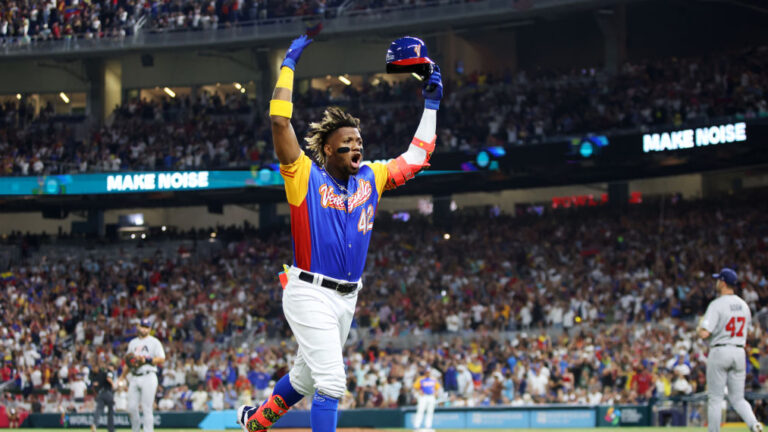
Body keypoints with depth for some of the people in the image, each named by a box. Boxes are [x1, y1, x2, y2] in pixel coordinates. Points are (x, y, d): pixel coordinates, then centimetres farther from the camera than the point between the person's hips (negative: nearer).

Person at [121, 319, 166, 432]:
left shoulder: (154, 342, 3)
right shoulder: (133, 343, 19)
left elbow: (161, 359, -6)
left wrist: (147, 360, -17)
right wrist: (122, 377, 18)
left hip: (148, 377, -5)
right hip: (134, 378, 5)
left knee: (147, 408, -8)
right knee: (131, 407, 1)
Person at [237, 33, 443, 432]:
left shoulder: (370, 178, 10)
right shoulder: (306, 176, -6)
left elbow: (417, 157, 17)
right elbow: (280, 121, -16)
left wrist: (431, 103, 14)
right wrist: (289, 63, -12)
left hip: (348, 297, 7)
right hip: (310, 293, -7)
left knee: (307, 377, 20)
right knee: (331, 382, -15)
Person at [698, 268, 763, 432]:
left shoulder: (717, 304, -12)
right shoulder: (744, 305, 10)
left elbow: (704, 333, -18)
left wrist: (700, 327, 3)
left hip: (720, 351, -6)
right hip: (739, 353, 6)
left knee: (715, 398, 3)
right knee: (737, 398, 8)